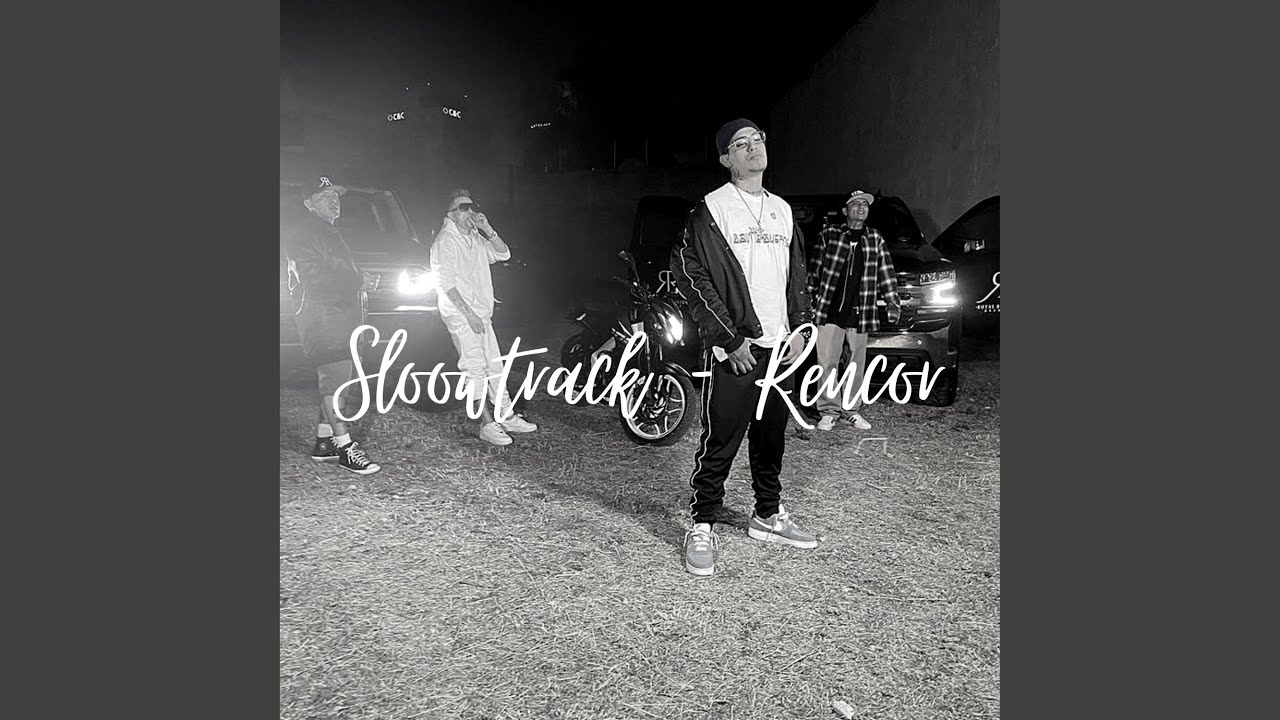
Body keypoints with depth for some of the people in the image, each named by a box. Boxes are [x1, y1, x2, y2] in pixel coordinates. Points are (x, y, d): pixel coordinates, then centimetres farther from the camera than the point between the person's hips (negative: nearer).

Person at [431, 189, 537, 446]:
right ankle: (487, 424, -1)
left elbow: (503, 253, 11)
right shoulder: (446, 239, -10)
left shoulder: (474, 237, 15)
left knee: (495, 366, 12)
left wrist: (487, 229, -3)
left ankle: (507, 416, 20)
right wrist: (468, 313, -20)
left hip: (482, 314, 9)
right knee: (475, 369, -6)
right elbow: (445, 282, -16)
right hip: (460, 316, -9)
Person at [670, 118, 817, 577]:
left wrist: (798, 330, 9)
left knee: (771, 437, 14)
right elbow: (690, 275, -10)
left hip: (781, 348, 6)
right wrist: (729, 338, -14)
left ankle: (768, 516, 30)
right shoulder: (710, 210, -4)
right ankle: (702, 527, 10)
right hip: (734, 350, -6)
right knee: (720, 442, -3)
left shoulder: (782, 210, 16)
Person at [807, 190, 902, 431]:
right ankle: (829, 411, 8)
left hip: (860, 312, 3)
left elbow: (886, 273, 13)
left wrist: (892, 301, 8)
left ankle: (852, 409, 19)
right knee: (827, 363, -2)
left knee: (857, 364, 8)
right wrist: (809, 298, 3)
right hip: (830, 311, -2)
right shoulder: (828, 235, 3)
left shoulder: (875, 239, 12)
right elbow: (815, 270, 5)